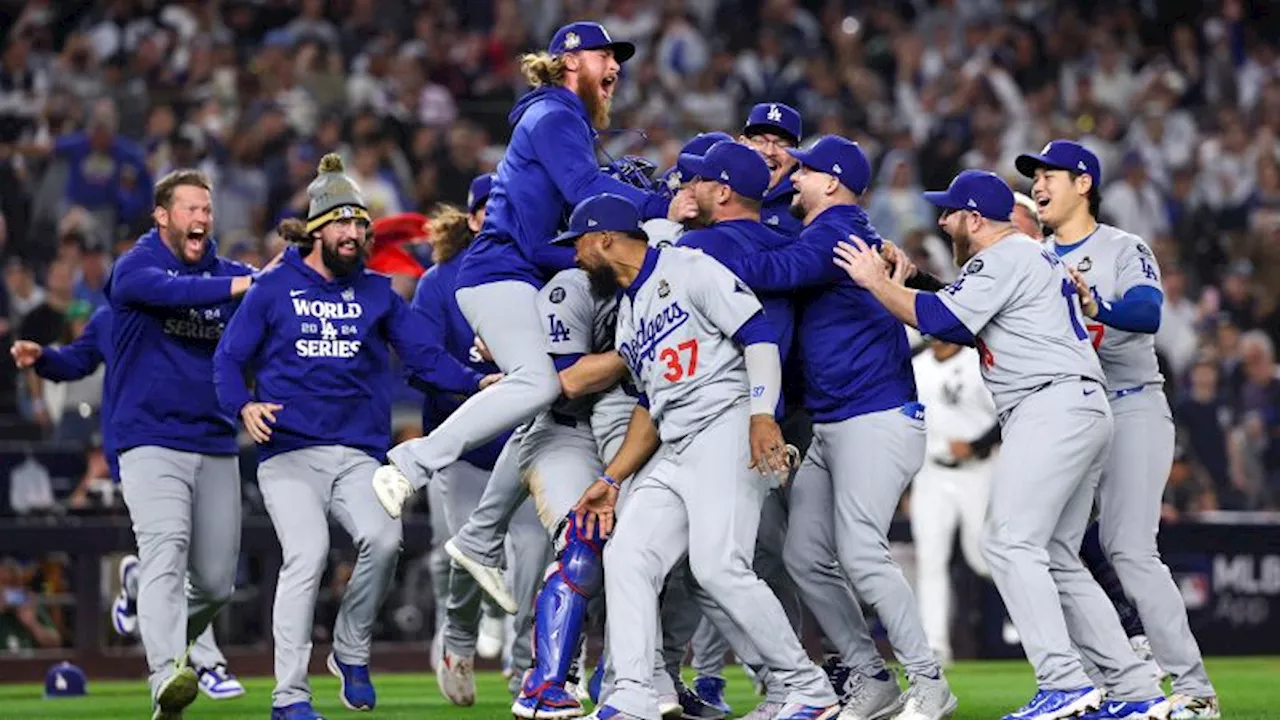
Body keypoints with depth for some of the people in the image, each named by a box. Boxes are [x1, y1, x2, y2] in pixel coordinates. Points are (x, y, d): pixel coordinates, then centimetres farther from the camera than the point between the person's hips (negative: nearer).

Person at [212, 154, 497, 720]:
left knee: (383, 540, -21)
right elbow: (228, 358, 6)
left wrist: (474, 382, -10)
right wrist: (243, 405, -14)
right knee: (308, 553, -20)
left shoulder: (378, 292, 14)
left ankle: (351, 652, 5)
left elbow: (423, 355, 7)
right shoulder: (275, 289, 6)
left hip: (358, 454, 2)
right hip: (288, 451, -2)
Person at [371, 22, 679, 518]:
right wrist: (662, 207, -25)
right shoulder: (552, 115, -6)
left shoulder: (574, 124, 27)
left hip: (529, 279, 11)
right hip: (500, 274, -11)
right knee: (537, 384, -28)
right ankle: (410, 466, -27)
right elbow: (586, 191, -20)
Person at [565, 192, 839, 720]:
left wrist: (762, 414, -26)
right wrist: (611, 480, 21)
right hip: (674, 456, 10)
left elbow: (759, 336, -12)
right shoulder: (627, 311, 24)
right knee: (626, 557, -3)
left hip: (727, 431, -10)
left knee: (718, 566, -20)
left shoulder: (689, 270, -3)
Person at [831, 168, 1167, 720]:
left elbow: (940, 318, -14)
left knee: (1011, 543, -16)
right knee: (1055, 559, 11)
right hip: (1086, 412, 11)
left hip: (1051, 406, -11)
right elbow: (966, 329, 28)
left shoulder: (1002, 258, -5)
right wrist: (898, 289, 21)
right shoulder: (1036, 256, 27)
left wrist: (875, 282, -2)